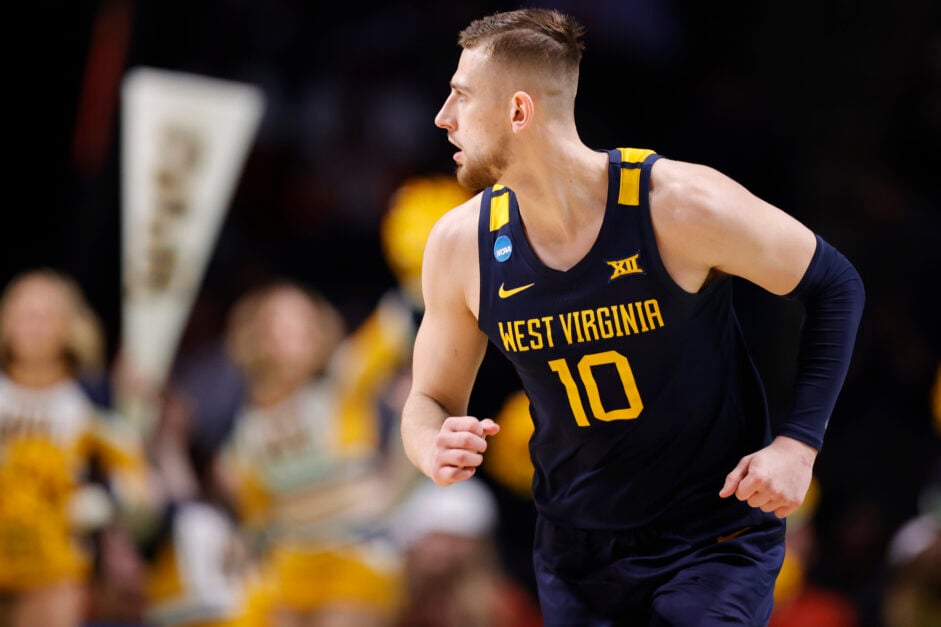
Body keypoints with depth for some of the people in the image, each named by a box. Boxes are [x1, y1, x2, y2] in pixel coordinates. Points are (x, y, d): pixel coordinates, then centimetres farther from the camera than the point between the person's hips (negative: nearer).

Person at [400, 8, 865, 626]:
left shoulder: (681, 204, -19)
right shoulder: (460, 244, -7)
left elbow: (835, 286, -5)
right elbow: (431, 400, 6)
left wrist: (798, 442, -14)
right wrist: (436, 449, -19)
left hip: (716, 544, -4)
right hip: (574, 550, 4)